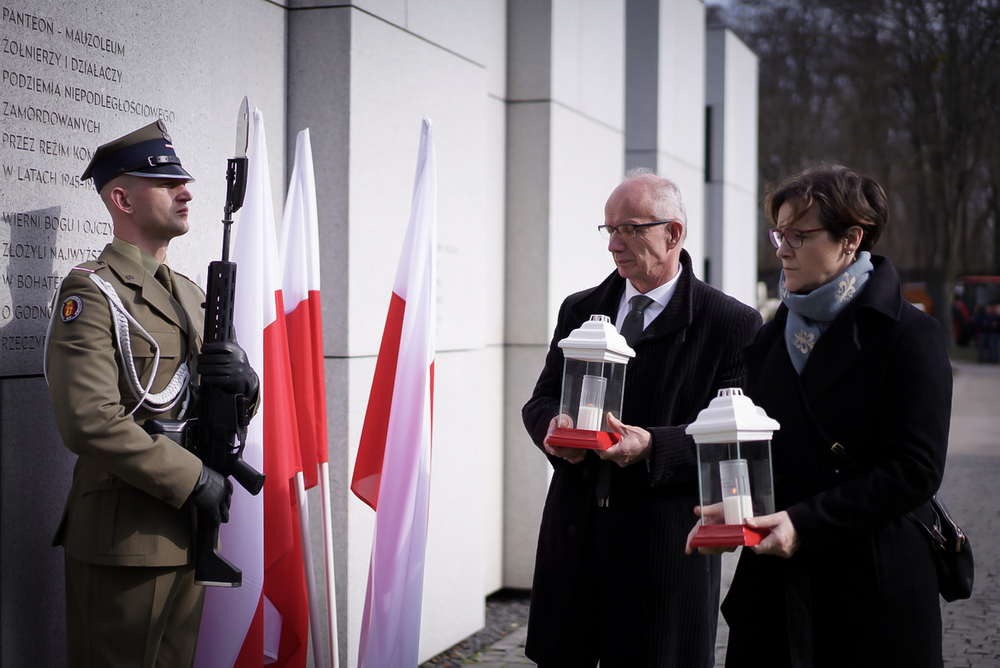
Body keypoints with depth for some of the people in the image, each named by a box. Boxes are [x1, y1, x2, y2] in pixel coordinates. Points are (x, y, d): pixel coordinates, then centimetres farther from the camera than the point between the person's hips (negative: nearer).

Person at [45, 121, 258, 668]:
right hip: (123, 538, -8)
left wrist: (241, 381, -7)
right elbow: (89, 422, -22)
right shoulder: (90, 291, -10)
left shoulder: (189, 294, 16)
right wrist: (193, 479, -17)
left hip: (188, 531, 8)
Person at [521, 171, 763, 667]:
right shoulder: (579, 310, 13)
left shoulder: (732, 324, -3)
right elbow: (541, 400, 15)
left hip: (664, 547, -4)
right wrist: (552, 426, -9)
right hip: (574, 535, 4)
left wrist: (654, 447, -24)